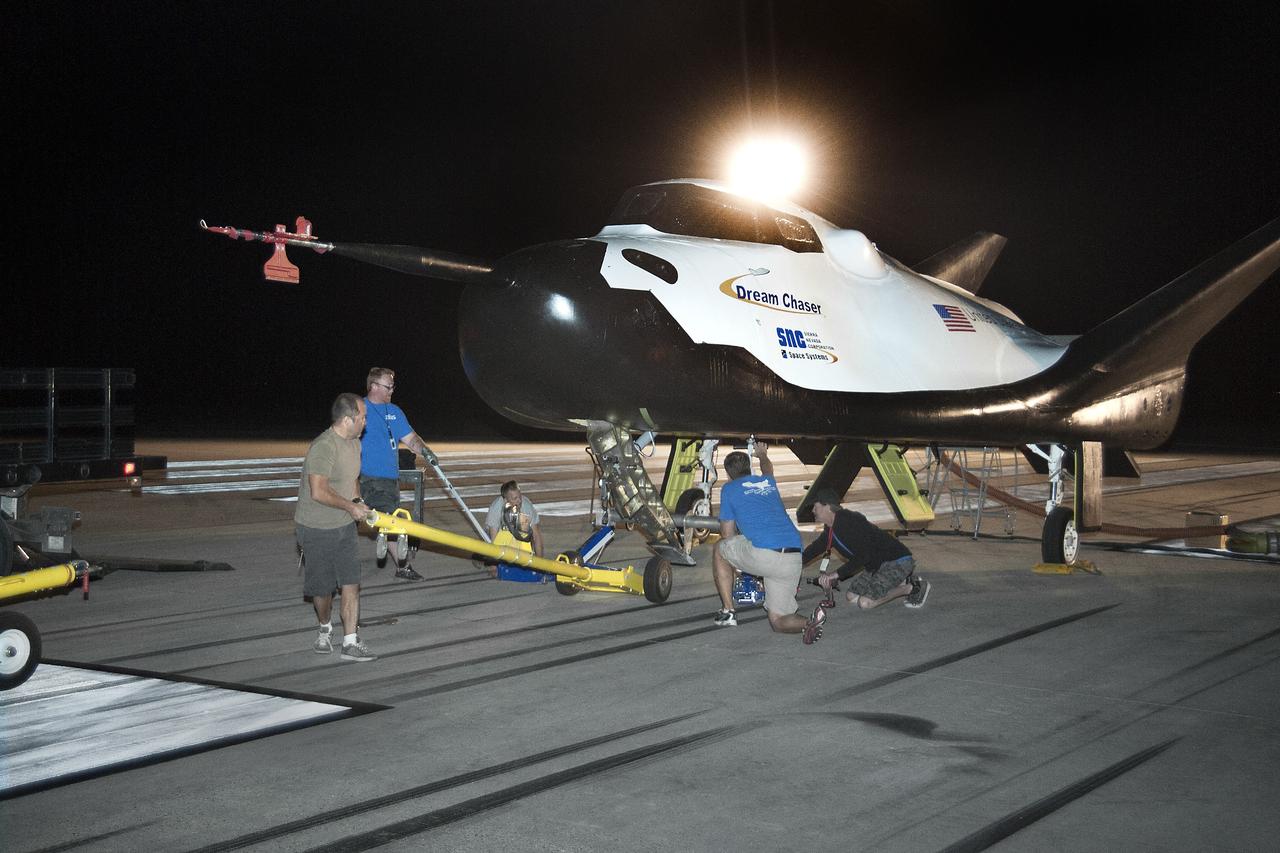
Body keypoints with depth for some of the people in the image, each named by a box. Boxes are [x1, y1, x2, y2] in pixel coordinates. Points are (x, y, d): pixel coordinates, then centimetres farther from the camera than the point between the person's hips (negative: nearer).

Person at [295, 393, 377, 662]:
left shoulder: (354, 442, 6)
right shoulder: (323, 447, -24)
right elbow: (319, 492, -29)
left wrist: (358, 502, 4)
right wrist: (350, 506, -18)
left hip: (344, 526, 7)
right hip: (316, 529, -7)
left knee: (350, 583, -2)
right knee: (322, 588, 8)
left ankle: (351, 643, 2)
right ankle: (325, 630, 34)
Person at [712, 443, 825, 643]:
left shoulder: (729, 489, 13)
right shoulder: (768, 482, 27)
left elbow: (727, 535, 17)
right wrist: (763, 454, 77)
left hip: (762, 555, -5)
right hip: (794, 560, 5)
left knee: (719, 549, 26)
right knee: (778, 622, 14)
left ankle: (728, 612, 19)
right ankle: (809, 622, -20)